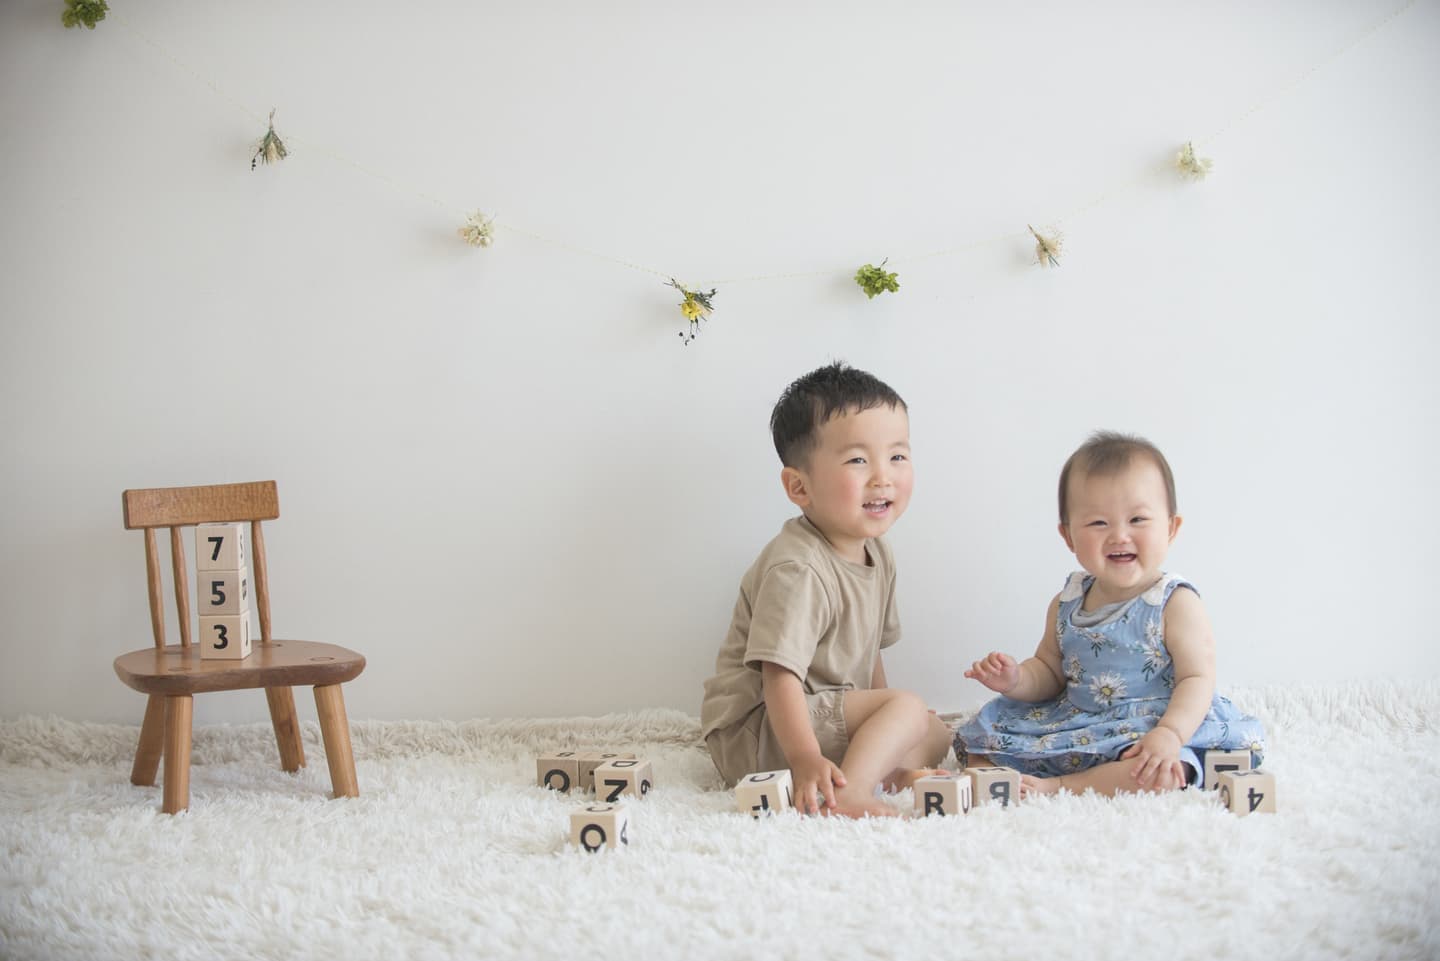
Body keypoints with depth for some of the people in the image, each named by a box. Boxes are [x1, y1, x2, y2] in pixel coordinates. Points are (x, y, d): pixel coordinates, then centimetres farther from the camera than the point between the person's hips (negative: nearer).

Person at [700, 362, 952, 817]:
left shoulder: (876, 553, 6)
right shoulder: (797, 570, -25)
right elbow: (779, 676, -32)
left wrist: (882, 732, 16)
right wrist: (806, 759, -44)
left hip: (828, 715, 10)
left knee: (935, 736, 12)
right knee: (908, 708, -21)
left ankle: (883, 769, -12)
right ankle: (850, 792, -38)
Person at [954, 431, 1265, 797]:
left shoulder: (1176, 603, -9)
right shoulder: (1067, 604, 7)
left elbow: (1197, 679, -15)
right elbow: (1050, 671, 17)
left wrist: (1169, 734, -32)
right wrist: (1016, 679, -6)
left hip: (1144, 731, -6)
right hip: (1074, 727, 6)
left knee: (1163, 773, -38)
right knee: (980, 739, 2)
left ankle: (1055, 788, -30)